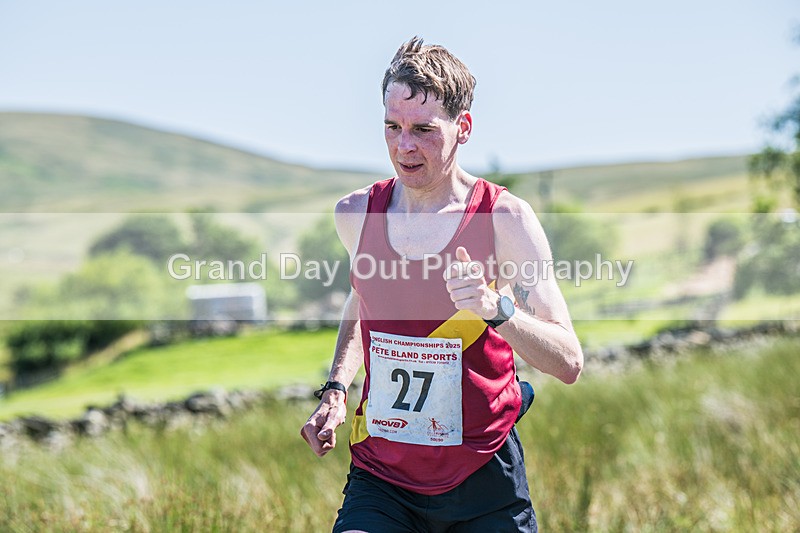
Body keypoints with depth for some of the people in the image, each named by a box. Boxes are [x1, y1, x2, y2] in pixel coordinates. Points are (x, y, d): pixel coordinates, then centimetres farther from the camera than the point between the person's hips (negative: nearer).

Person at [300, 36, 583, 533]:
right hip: (379, 479, 2)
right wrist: (334, 391, 8)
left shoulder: (505, 218, -11)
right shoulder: (355, 213, 0)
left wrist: (495, 307, -31)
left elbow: (569, 365, -15)